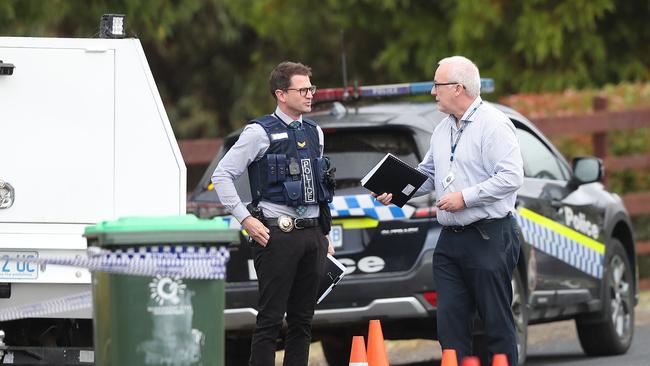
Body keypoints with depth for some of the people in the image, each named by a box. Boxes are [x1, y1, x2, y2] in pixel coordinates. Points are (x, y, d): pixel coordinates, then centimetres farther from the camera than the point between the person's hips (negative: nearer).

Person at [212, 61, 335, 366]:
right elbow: (222, 175, -7)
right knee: (271, 318, -7)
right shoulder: (260, 132, -6)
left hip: (312, 234, 7)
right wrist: (246, 220, -11)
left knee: (302, 318, 8)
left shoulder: (314, 132, 15)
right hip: (277, 234, -7)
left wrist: (324, 233, 19)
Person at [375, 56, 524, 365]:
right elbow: (427, 174, 27)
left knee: (497, 323, -3)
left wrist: (465, 197, -19)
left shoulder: (493, 125, -11)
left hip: (488, 238, -9)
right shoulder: (443, 130, 17)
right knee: (450, 325, 5)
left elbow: (512, 177, -19)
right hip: (450, 240, 9)